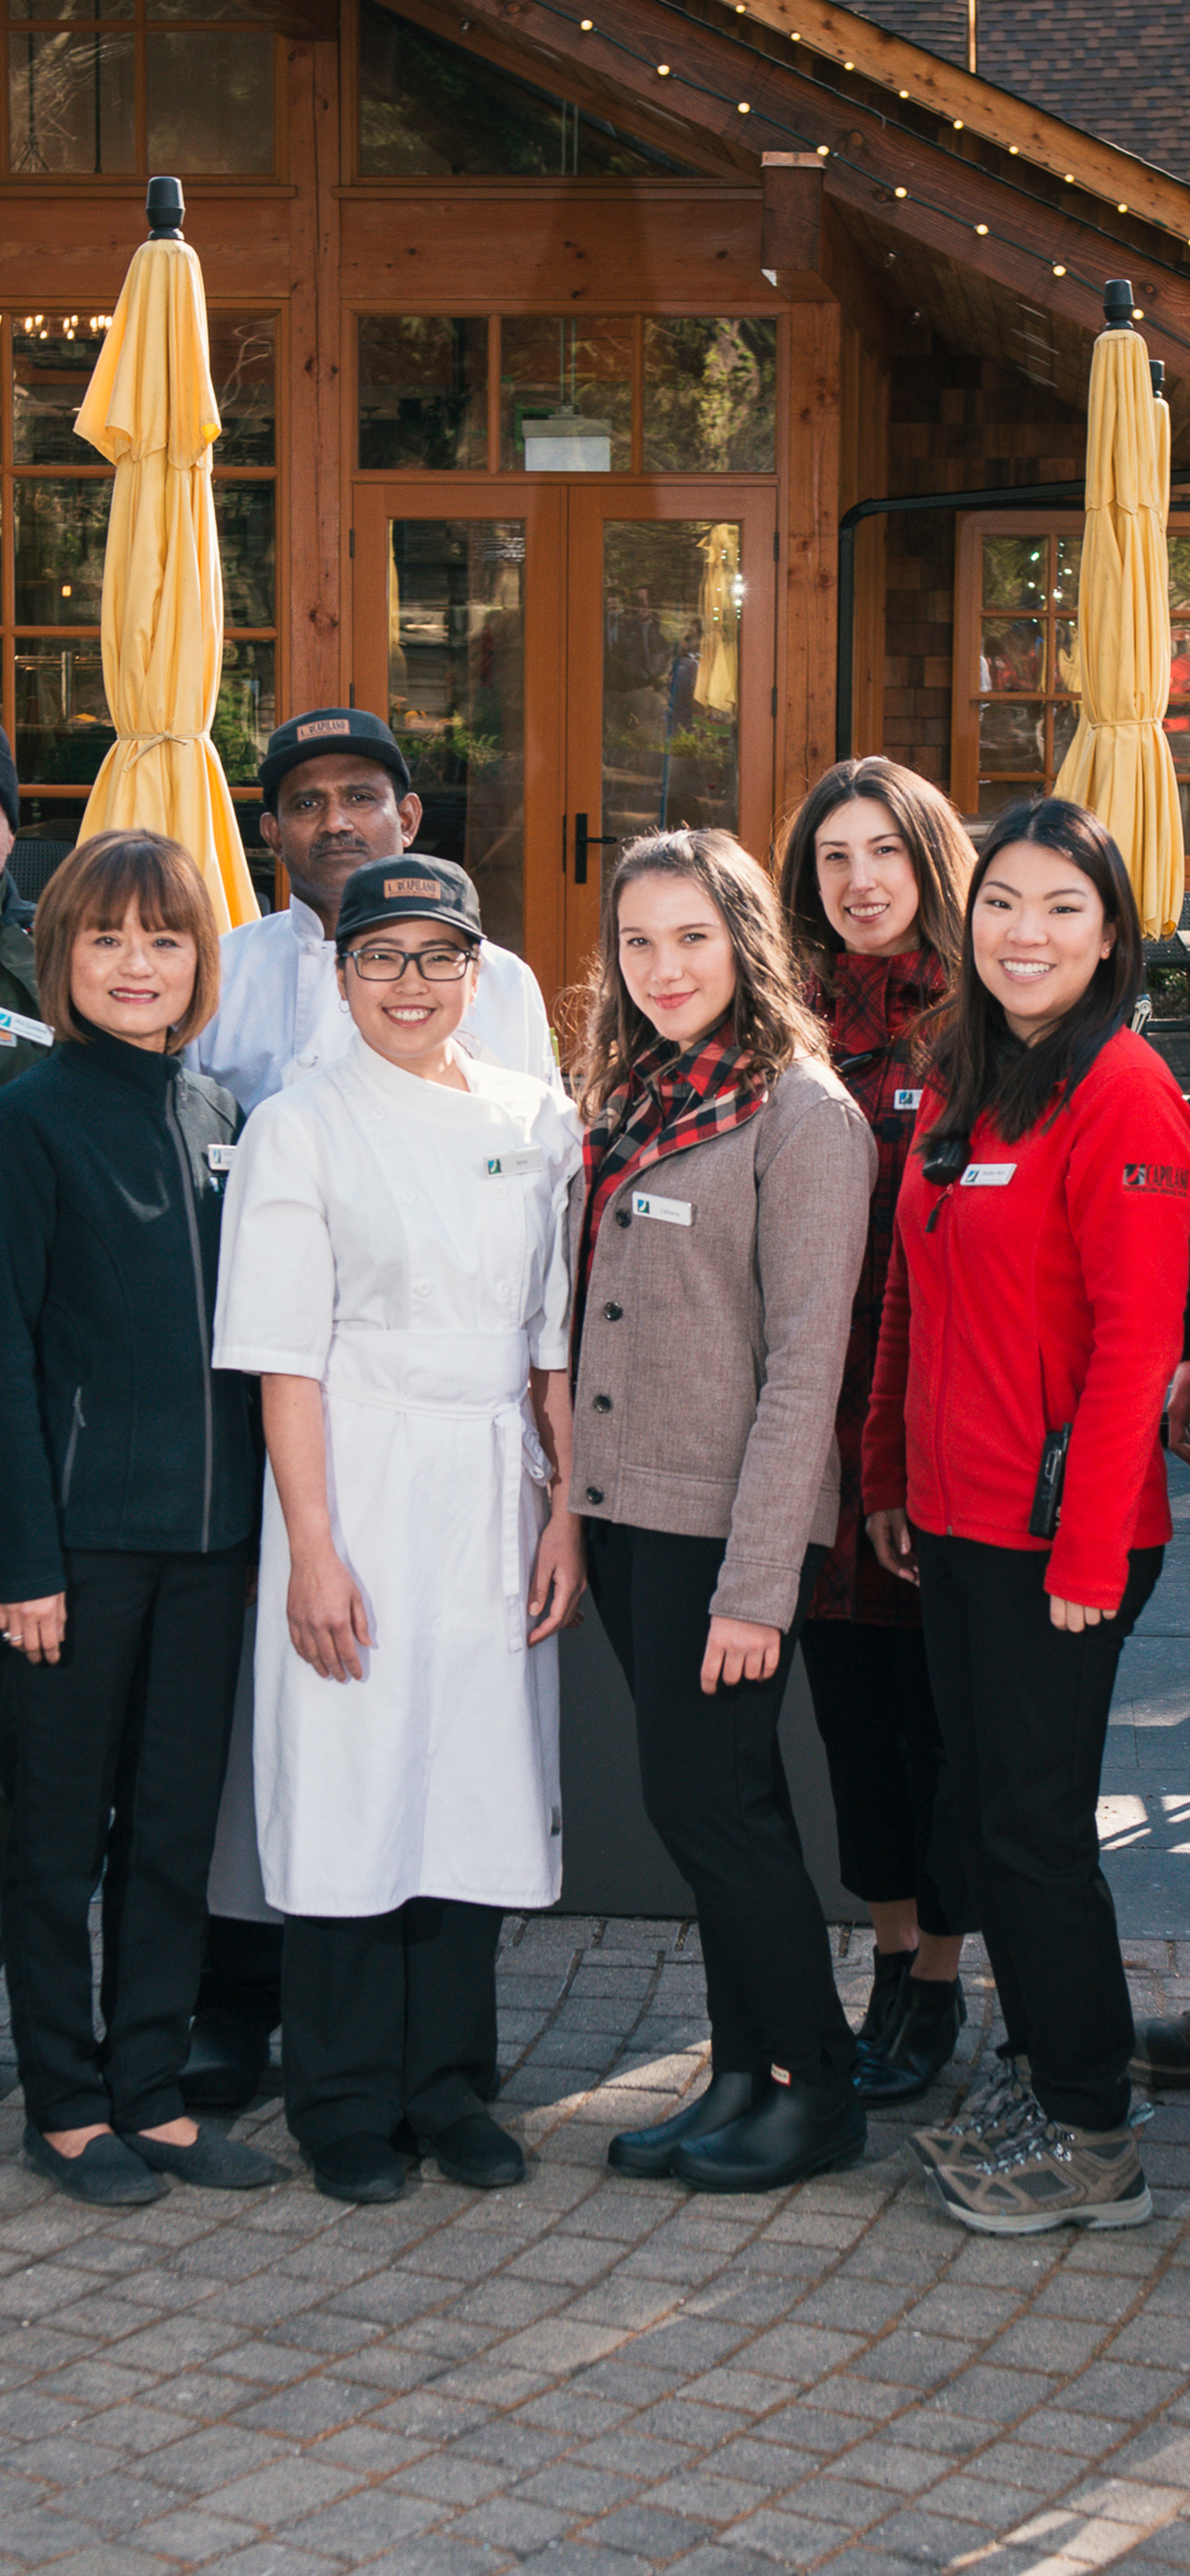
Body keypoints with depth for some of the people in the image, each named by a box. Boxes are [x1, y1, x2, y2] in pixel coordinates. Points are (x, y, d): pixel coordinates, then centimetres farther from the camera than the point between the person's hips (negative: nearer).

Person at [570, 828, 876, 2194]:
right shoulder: (629, 1102, 12)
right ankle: (744, 2075, 22)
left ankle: (820, 2091, 12)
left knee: (711, 1800, -4)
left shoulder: (803, 1115, -11)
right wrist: (576, 1509, 7)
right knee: (698, 1801, 12)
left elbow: (804, 1362, -15)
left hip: (724, 1523, -7)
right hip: (623, 1510, 7)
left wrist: (757, 1581, -18)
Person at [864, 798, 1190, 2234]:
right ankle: (1037, 2081, 27)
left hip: (1056, 1530, -8)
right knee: (985, 1815, 13)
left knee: (1036, 1823, -1)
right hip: (954, 1520, 8)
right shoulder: (956, 1089, 11)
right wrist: (889, 1475, 15)